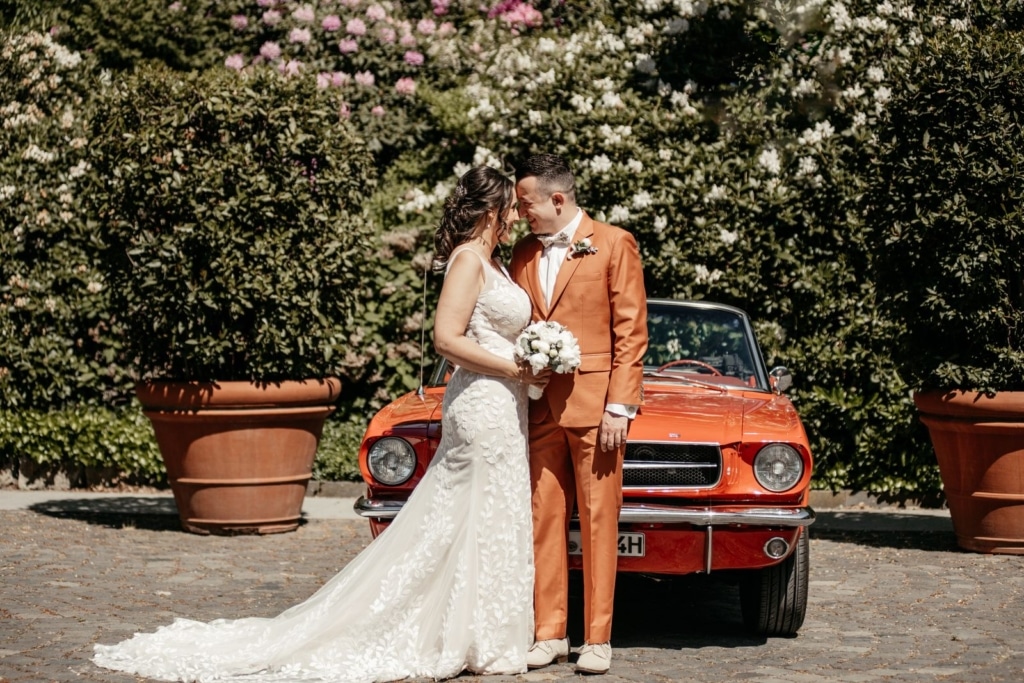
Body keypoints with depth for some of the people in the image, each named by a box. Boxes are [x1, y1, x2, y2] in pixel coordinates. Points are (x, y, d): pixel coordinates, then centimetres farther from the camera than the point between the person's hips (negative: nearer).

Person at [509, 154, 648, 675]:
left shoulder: (613, 244, 0)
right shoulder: (523, 253, 14)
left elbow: (631, 331, -3)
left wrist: (620, 407, -10)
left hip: (594, 406, -4)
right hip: (538, 406, 4)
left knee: (598, 523, -1)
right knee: (544, 521, 4)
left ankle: (597, 639, 3)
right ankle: (549, 633, 11)